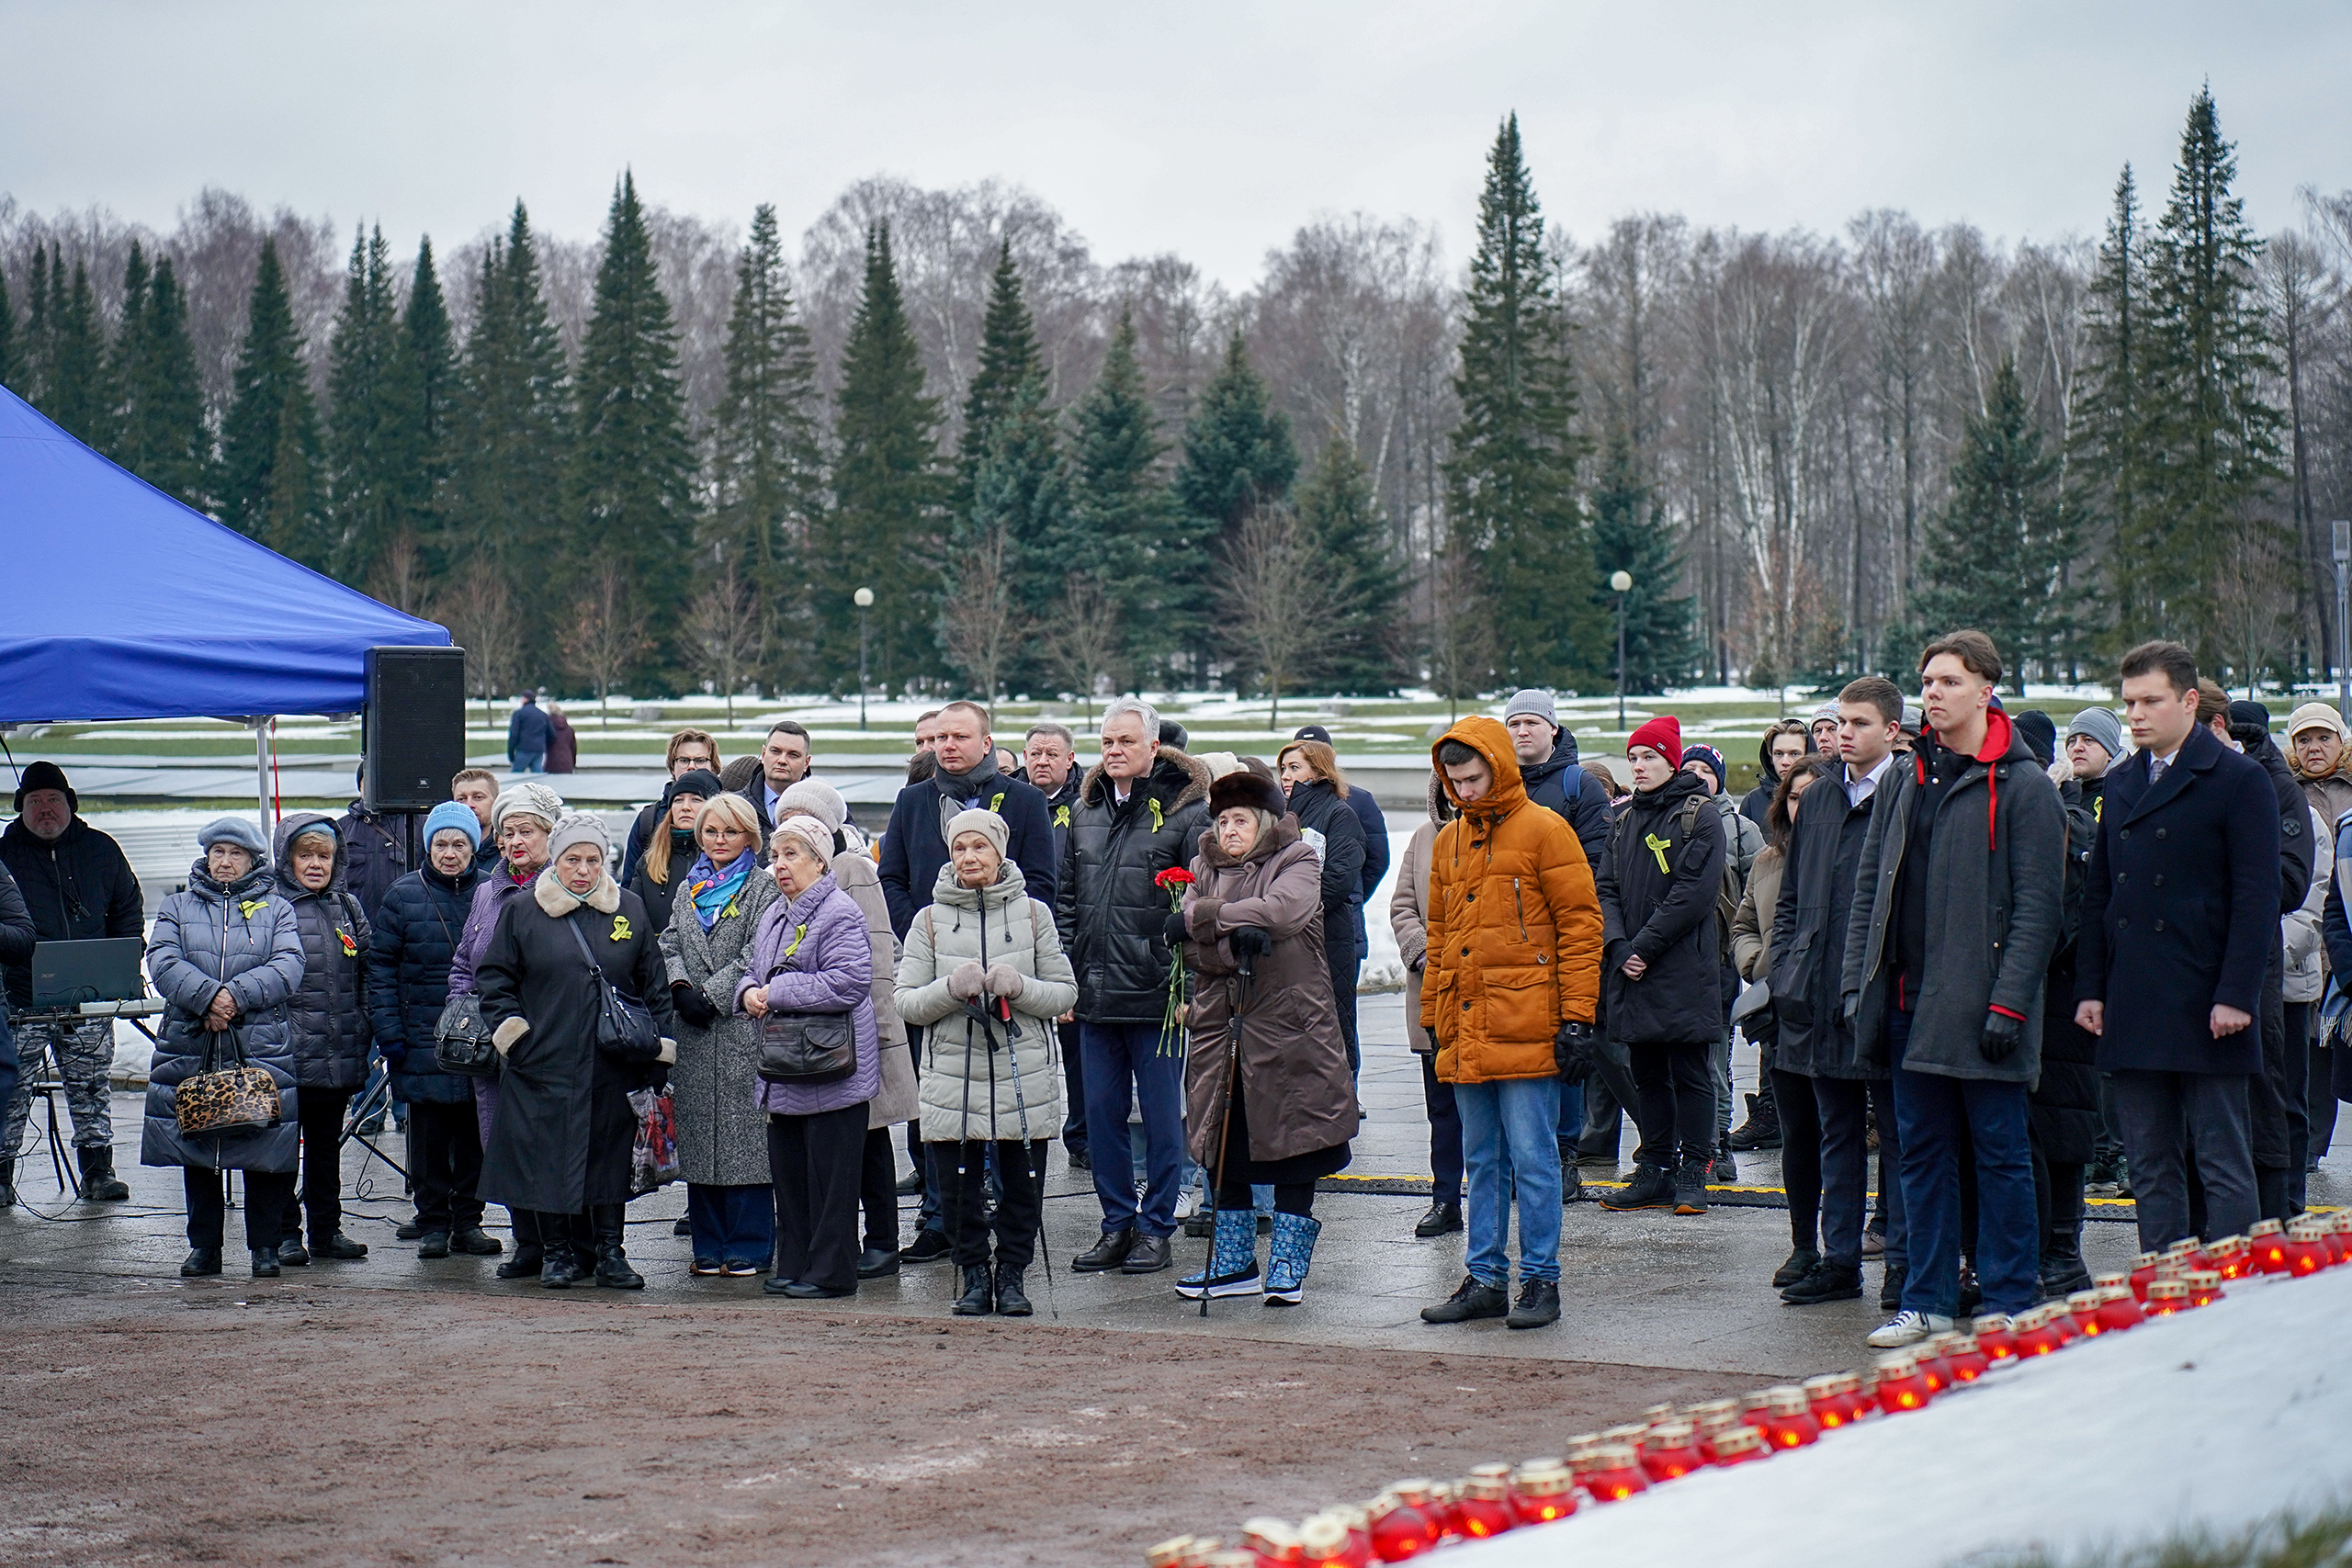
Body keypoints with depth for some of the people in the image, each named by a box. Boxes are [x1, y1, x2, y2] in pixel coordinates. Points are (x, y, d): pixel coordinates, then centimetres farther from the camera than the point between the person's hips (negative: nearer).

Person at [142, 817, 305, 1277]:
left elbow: (287, 967, -5)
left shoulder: (276, 910, 11)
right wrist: (207, 997, -18)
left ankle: (265, 1246, 9)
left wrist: (236, 995, -18)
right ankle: (203, 1246, 15)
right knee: (197, 1151, 6)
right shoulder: (178, 907, 14)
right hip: (190, 1049, 2)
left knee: (264, 1152, -2)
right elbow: (163, 962, -3)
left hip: (262, 1049, -2)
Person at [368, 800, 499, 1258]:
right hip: (424, 1038, -1)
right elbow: (381, 965, 2)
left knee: (475, 1132, 6)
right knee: (429, 1133, 2)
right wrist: (389, 1032, -6)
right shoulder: (404, 896, 2)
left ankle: (468, 1220, 15)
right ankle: (433, 1223, 11)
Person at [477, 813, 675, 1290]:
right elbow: (494, 980, 7)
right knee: (549, 1159, 1)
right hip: (544, 1065, -1)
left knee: (612, 1156, 4)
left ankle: (609, 1252, 13)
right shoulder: (521, 913, 5)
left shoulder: (631, 911, 9)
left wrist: (657, 1051, 4)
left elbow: (654, 986, 11)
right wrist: (514, 1035, -5)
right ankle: (556, 1251, 13)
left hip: (614, 1066, 1)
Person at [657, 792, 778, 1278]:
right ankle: (709, 1245, 13)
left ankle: (750, 1247, 0)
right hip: (693, 1031, 6)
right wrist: (681, 989, -6)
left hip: (743, 1024, -6)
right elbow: (671, 943, 12)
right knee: (698, 1138, 6)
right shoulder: (689, 888, 18)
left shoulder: (763, 889, 0)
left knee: (745, 1136, -5)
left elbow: (756, 954, -9)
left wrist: (712, 994, -14)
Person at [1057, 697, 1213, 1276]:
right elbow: (1066, 898, 16)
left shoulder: (1187, 810, -5)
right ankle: (1117, 1224, 19)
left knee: (1161, 1115, 2)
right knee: (1101, 1112, 9)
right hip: (1095, 994, 6)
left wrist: (1186, 981, -12)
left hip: (1157, 995, -6)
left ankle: (1156, 1228, 11)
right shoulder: (1085, 810, 12)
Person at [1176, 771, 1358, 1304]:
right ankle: (1234, 1264, 19)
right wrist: (1234, 940, -19)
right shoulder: (1206, 869, 14)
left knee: (1293, 1150, -1)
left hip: (1289, 1032, -5)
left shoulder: (1297, 862, 0)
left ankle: (1287, 1267, 8)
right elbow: (1193, 951, 2)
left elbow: (1283, 911, -22)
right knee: (1224, 1153, 8)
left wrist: (1202, 915, -16)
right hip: (1222, 1028, 5)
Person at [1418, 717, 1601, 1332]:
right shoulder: (1448, 840, 15)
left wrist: (1576, 1017, -11)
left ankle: (1540, 1281, 4)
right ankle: (1486, 1278, 17)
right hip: (1466, 1034, 6)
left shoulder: (1543, 831, -4)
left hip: (1525, 1028, -6)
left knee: (1532, 1158, -3)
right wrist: (1432, 1013, 17)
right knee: (1481, 1160, 11)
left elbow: (1580, 924, -6)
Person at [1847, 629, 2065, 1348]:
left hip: (1981, 1008, -6)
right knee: (1923, 1153, 10)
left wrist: (2008, 1004, -16)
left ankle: (2010, 1305, 8)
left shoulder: (2023, 787, -7)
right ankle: (1928, 1300, 17)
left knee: (2000, 1154, 2)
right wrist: (1858, 981, 6)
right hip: (1910, 1004, 6)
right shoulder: (1906, 781, 12)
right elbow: (1870, 886, 15)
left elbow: (2036, 907, -10)